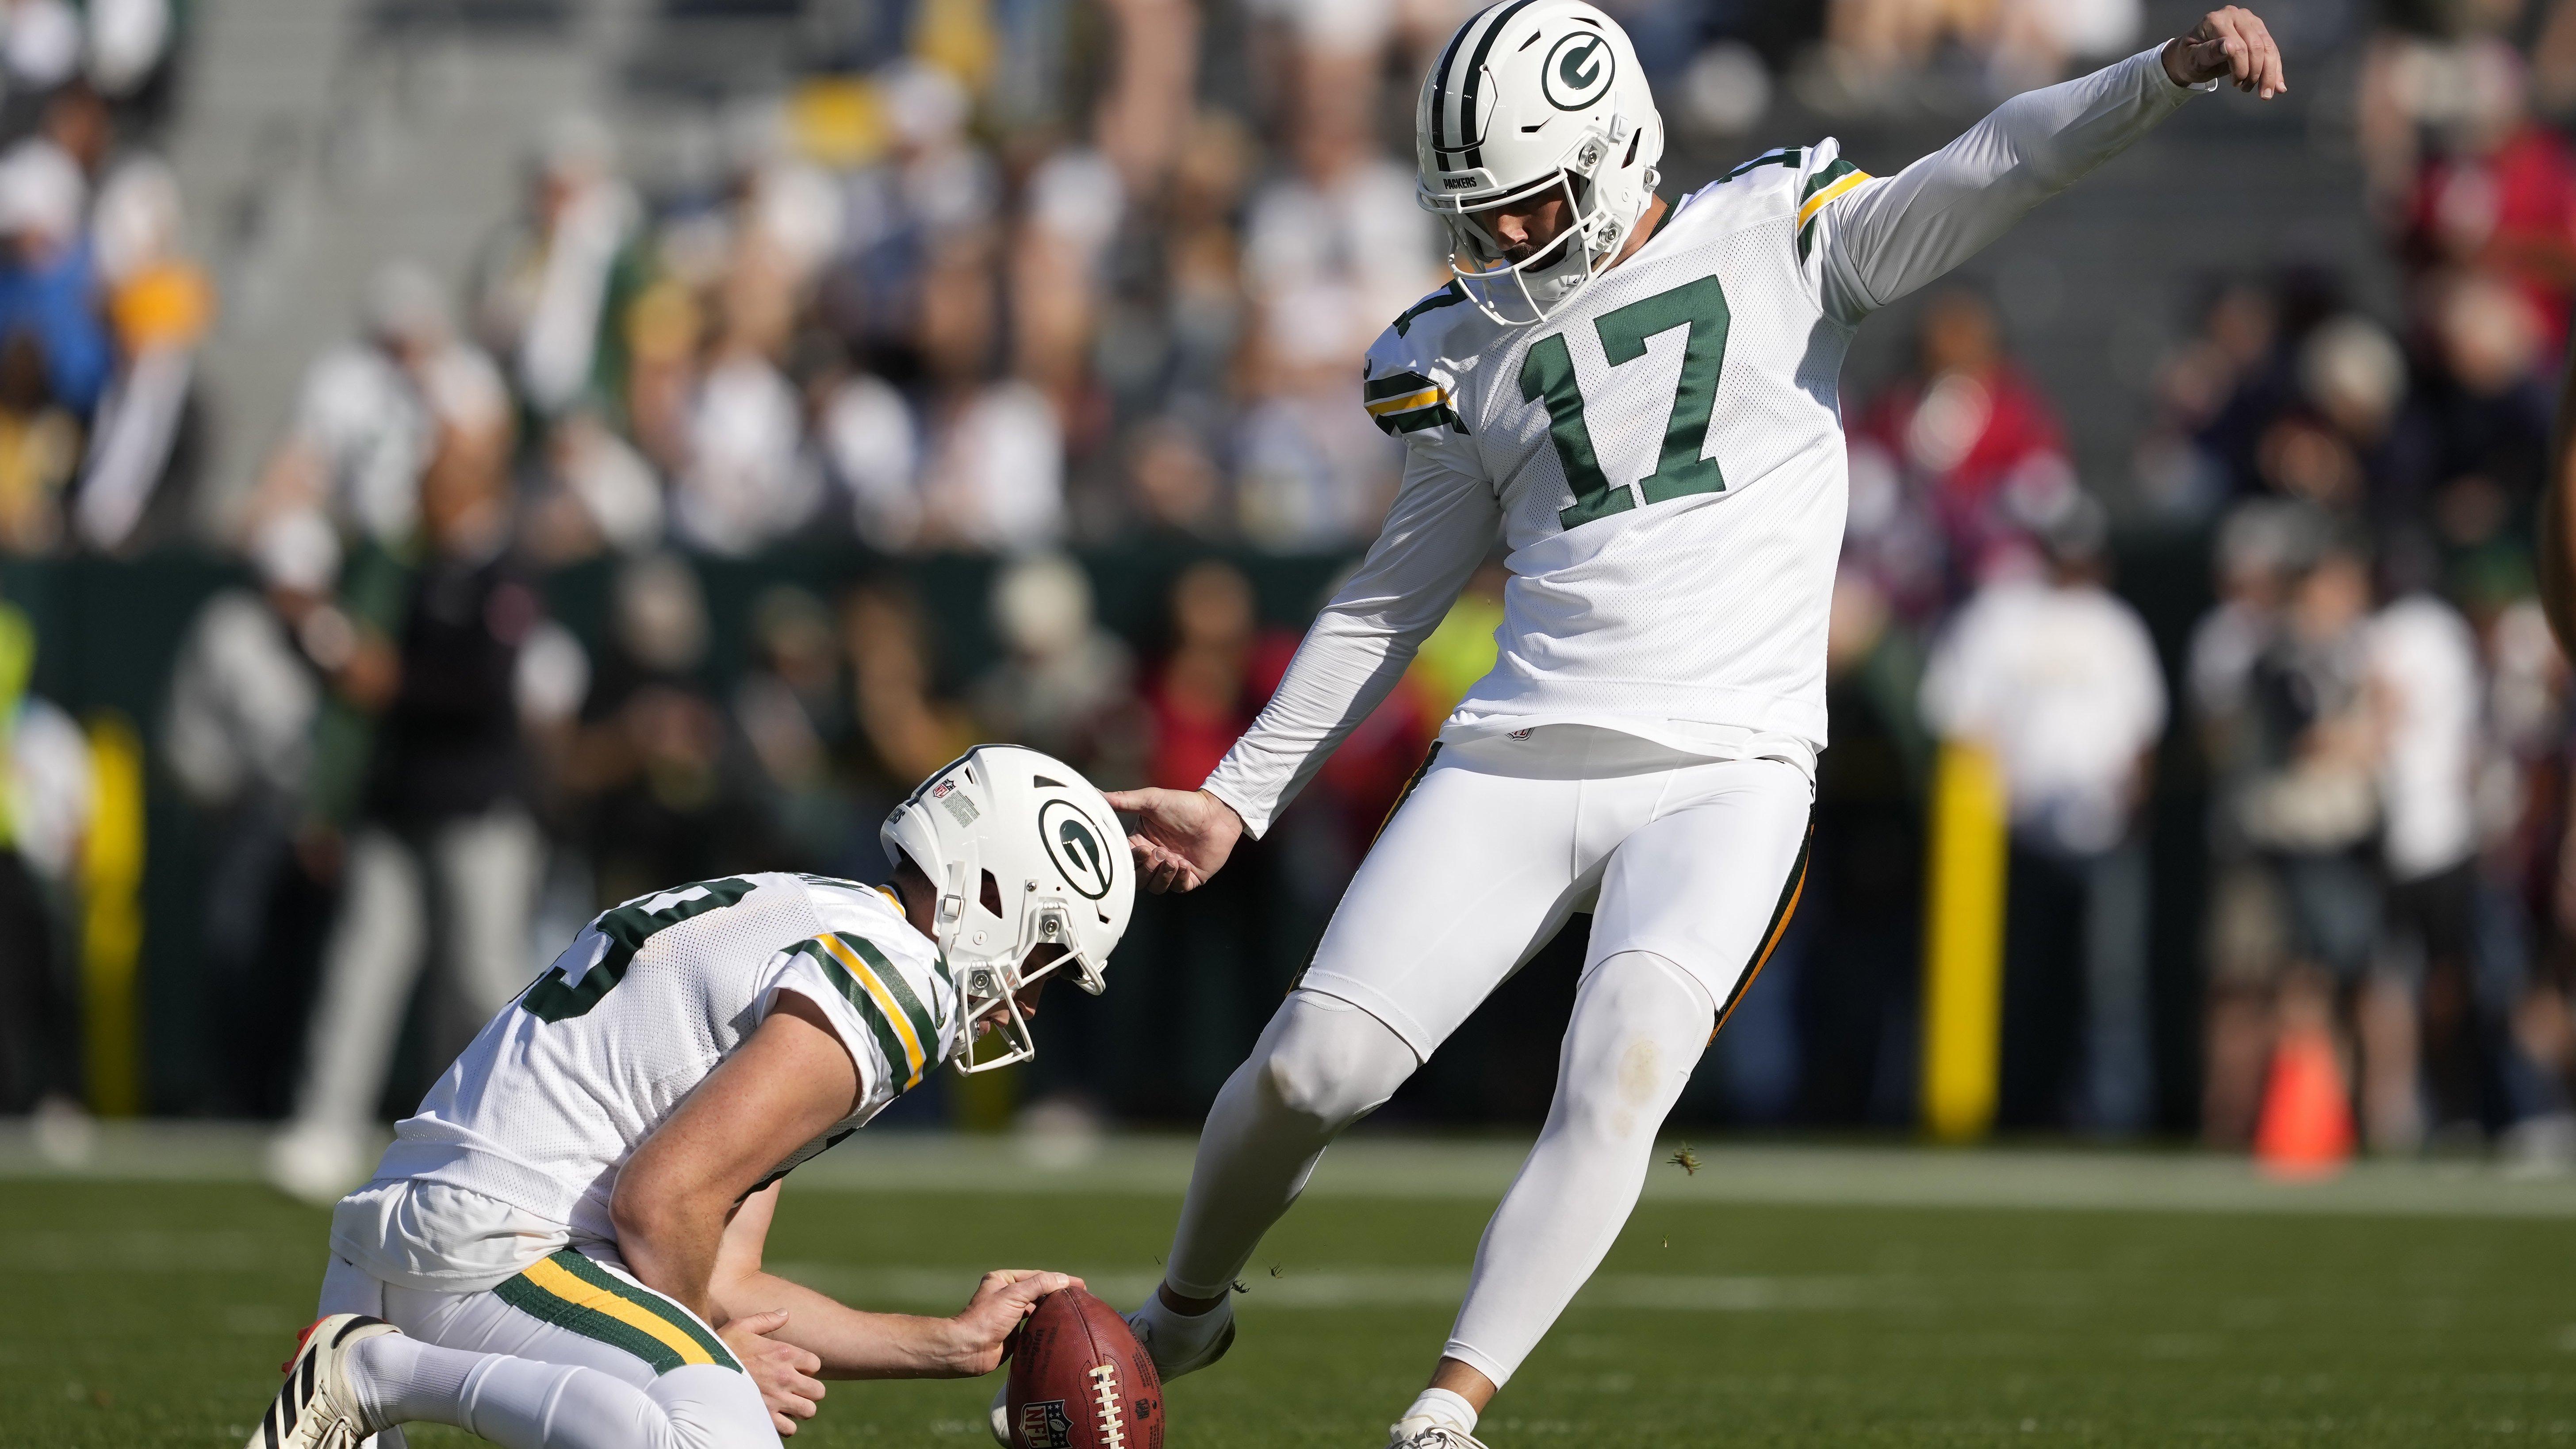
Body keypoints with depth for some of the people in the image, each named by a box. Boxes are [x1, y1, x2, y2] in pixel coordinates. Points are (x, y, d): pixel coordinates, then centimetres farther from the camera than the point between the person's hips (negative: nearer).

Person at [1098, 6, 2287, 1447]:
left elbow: (1990, 172, -10)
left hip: (1726, 773, -3)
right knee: (1310, 1068, -5)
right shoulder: (1471, 350, 12)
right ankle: (1184, 1313, 23)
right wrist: (1236, 799, 19)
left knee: (1623, 1073, -25)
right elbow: (1392, 603, 20)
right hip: (1518, 760, 3)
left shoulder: (1779, 239, 4)